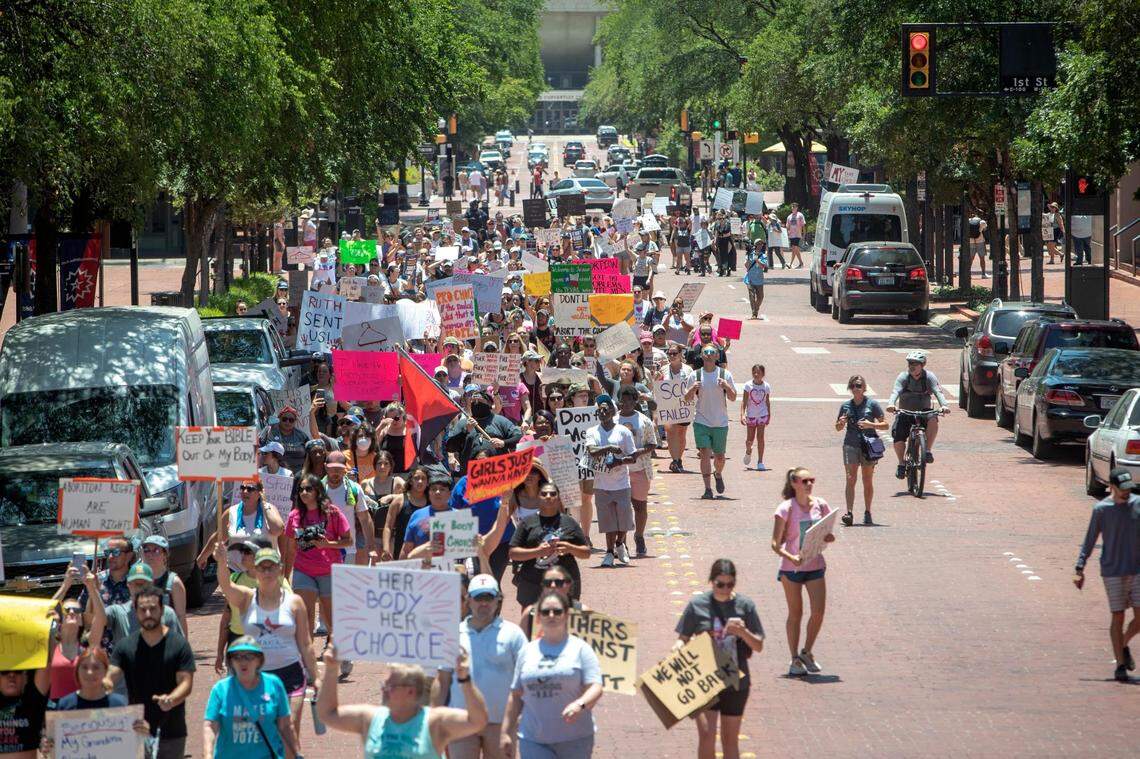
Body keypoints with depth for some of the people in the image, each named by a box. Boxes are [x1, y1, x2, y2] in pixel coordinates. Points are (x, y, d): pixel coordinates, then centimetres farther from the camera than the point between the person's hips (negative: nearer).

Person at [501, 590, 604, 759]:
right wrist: (506, 732, 12)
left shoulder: (580, 649, 1)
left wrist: (580, 704, -30)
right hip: (533, 740, 2)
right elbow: (516, 695, 15)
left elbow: (595, 688, -9)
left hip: (574, 739, -2)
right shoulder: (527, 651, 11)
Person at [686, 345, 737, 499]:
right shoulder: (696, 375, 1)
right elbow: (687, 398, 5)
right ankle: (708, 488, -8)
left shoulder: (725, 374, -1)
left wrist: (726, 386, -19)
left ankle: (718, 475, 41)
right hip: (701, 421, 0)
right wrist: (693, 389, -17)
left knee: (719, 456, 9)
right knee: (705, 454, -12)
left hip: (720, 423, 1)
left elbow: (733, 398, 0)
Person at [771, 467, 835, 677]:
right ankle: (795, 660, 16)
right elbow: (775, 543, -12)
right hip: (791, 566, -3)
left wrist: (829, 538, -10)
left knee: (818, 612, -4)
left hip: (815, 565, 3)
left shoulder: (820, 505, 2)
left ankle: (806, 652, 18)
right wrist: (790, 557, -28)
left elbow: (827, 533, 13)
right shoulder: (786, 508, -10)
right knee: (795, 613, 5)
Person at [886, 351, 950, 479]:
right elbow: (896, 391, -28)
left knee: (933, 420, -33)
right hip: (905, 412, 1)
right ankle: (901, 464, 5)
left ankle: (928, 451, -21)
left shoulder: (929, 377, -11)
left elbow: (938, 391, -26)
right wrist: (891, 404, -49)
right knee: (898, 436, -18)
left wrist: (944, 405, -46)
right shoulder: (903, 377, -12)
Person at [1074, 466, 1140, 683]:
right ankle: (1120, 664, 8)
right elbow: (1089, 541, 0)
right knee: (1118, 617, -1)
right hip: (1112, 571, -3)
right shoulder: (1101, 509, -5)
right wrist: (1080, 569, -6)